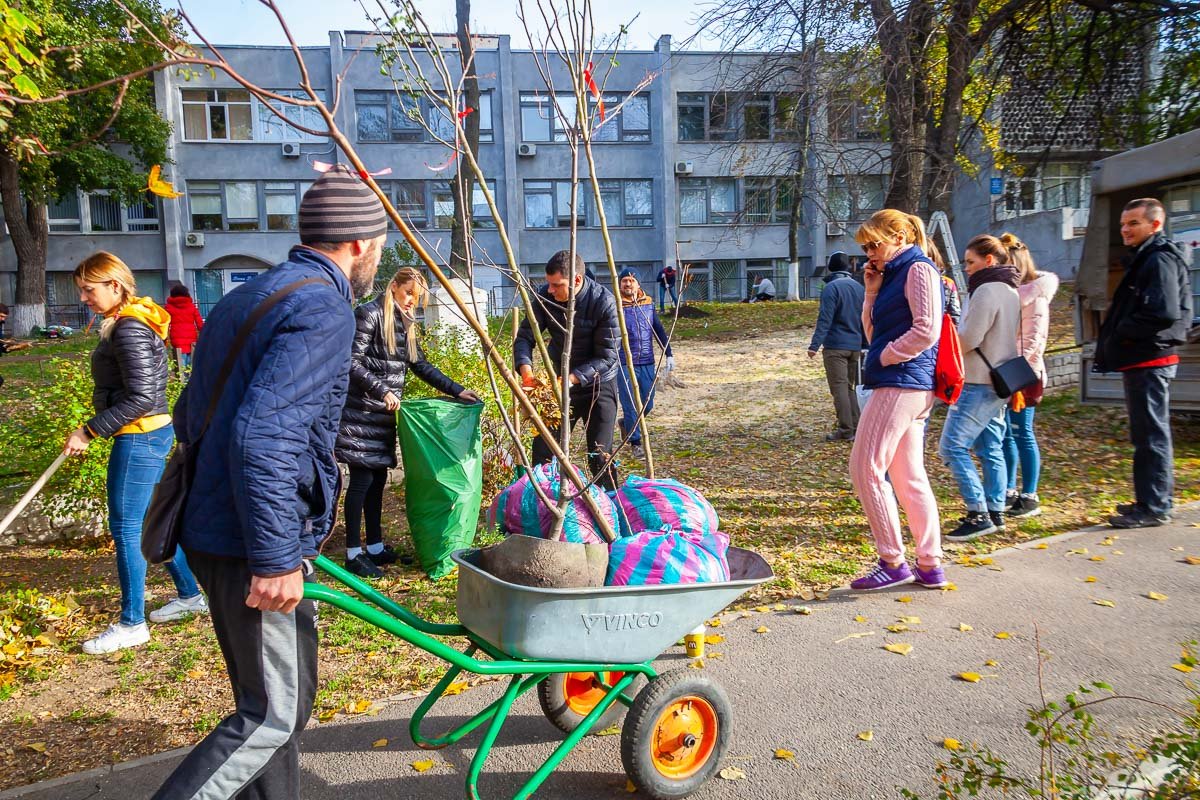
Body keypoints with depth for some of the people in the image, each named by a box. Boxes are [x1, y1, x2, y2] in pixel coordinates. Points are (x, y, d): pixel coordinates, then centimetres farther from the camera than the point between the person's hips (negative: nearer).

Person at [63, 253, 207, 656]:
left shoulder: (130, 329, -18)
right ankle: (190, 595, 29)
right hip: (150, 435, 10)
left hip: (140, 438, -10)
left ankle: (132, 624, 10)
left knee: (126, 527, -2)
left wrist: (89, 431, -17)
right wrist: (92, 429, 12)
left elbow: (140, 397, -22)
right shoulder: (128, 322, 12)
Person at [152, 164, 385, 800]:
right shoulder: (322, 310, -17)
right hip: (256, 547, -10)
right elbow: (263, 434, -28)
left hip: (212, 532, 10)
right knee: (277, 713, 4)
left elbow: (189, 417, 20)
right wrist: (275, 559, -24)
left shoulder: (244, 298, 14)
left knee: (265, 699, 20)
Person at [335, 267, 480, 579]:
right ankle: (353, 554, 5)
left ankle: (375, 547, 21)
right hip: (361, 412, -8)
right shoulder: (369, 314, -10)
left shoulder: (405, 324, 15)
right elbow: (352, 363, -16)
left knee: (377, 478, 11)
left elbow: (421, 366, 17)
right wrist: (382, 391, -23)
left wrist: (456, 390, 10)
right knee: (362, 479, -4)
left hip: (384, 413, 8)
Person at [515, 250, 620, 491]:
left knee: (600, 456, -3)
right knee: (542, 449, 6)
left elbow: (606, 356, -23)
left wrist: (572, 379, -34)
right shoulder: (545, 296, -11)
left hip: (598, 385, -4)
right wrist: (526, 370, -26)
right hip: (559, 381, 4)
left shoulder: (604, 303, -23)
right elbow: (525, 335, -7)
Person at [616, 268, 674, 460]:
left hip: (647, 363, 4)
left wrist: (668, 354, 8)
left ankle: (626, 423, 38)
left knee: (647, 405, 10)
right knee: (630, 405, -3)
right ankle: (635, 444, 11)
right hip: (624, 364, -4)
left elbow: (659, 330, 12)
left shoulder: (648, 303, 7)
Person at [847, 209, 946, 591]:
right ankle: (930, 566, 15)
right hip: (909, 387, 10)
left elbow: (926, 330, -18)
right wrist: (872, 291, 10)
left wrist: (884, 358, -10)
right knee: (909, 477, 10)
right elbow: (875, 333, 19)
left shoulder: (919, 269, -7)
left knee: (865, 468, -9)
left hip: (902, 383, -10)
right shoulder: (895, 275, 21)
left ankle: (893, 563, -2)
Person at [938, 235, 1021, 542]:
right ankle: (995, 511, 17)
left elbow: (967, 340, -19)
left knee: (952, 446, -10)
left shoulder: (987, 290, -14)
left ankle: (979, 514, -10)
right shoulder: (1010, 291, 17)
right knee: (991, 449, 13)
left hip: (979, 384, -10)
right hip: (999, 382, 10)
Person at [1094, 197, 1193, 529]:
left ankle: (1153, 507, 0)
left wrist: (1120, 335, -13)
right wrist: (1113, 343, 8)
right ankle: (1155, 499, 26)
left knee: (1151, 434, -6)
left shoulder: (1160, 259, -14)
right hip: (1142, 360, 11)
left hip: (1148, 360, -11)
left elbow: (1164, 313, -25)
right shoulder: (1144, 258, 18)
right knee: (1150, 433, 16)